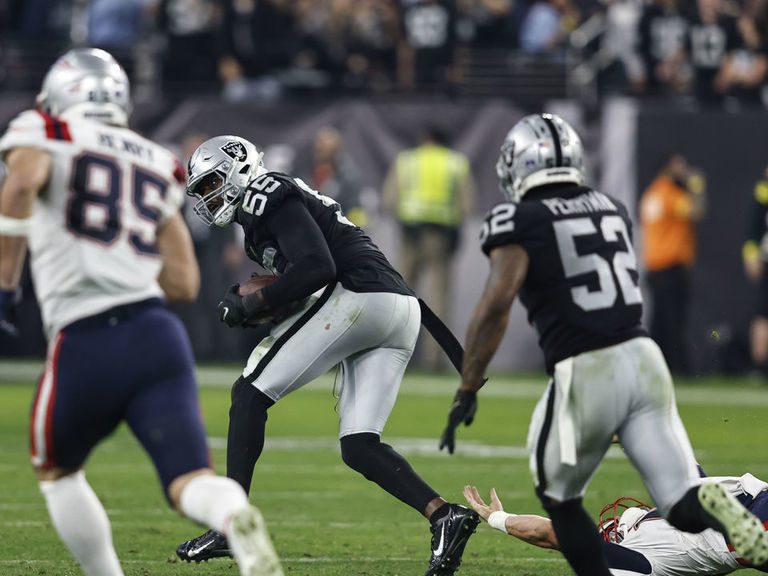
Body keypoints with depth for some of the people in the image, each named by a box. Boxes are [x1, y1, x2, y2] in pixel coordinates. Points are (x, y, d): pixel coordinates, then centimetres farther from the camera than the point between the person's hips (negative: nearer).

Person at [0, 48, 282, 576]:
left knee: (57, 473, 23)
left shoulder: (44, 134, 9)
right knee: (189, 480, -8)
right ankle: (239, 521, -42)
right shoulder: (157, 164, 24)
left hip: (86, 343, -3)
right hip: (159, 332, 3)